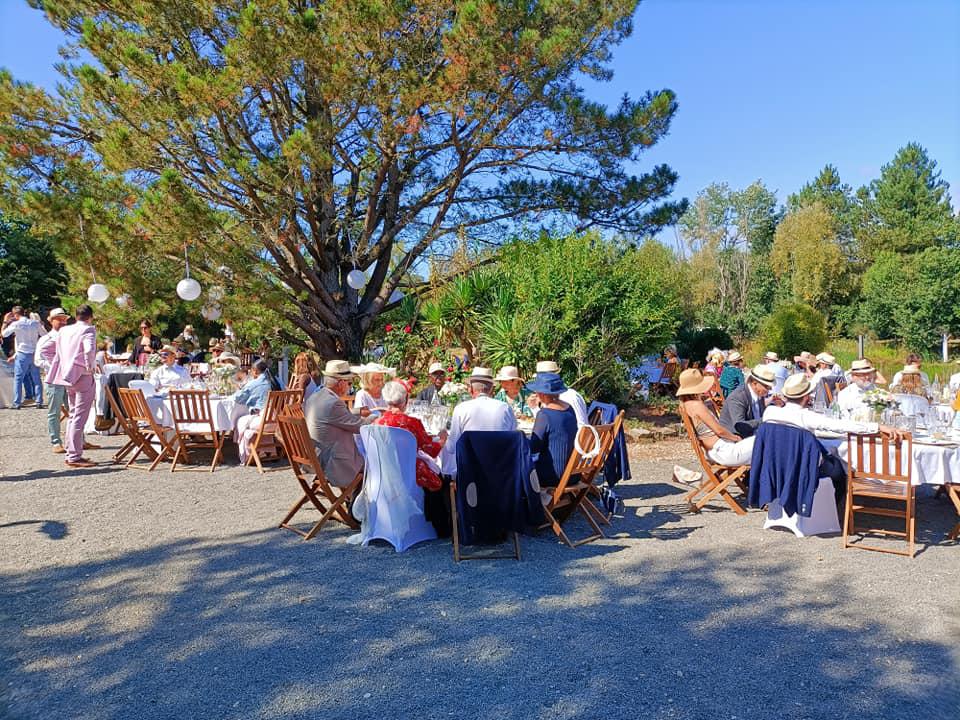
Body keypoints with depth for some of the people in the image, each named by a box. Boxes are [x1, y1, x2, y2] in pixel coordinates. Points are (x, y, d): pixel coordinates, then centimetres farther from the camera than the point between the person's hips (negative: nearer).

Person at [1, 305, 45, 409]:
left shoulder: (16, 324, -8)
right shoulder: (35, 323, 2)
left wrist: (5, 321, 13)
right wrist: (41, 324, 23)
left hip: (22, 355, -3)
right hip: (35, 354, 3)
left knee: (18, 379, 4)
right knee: (36, 379, 8)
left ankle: (17, 403, 3)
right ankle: (39, 402, 8)